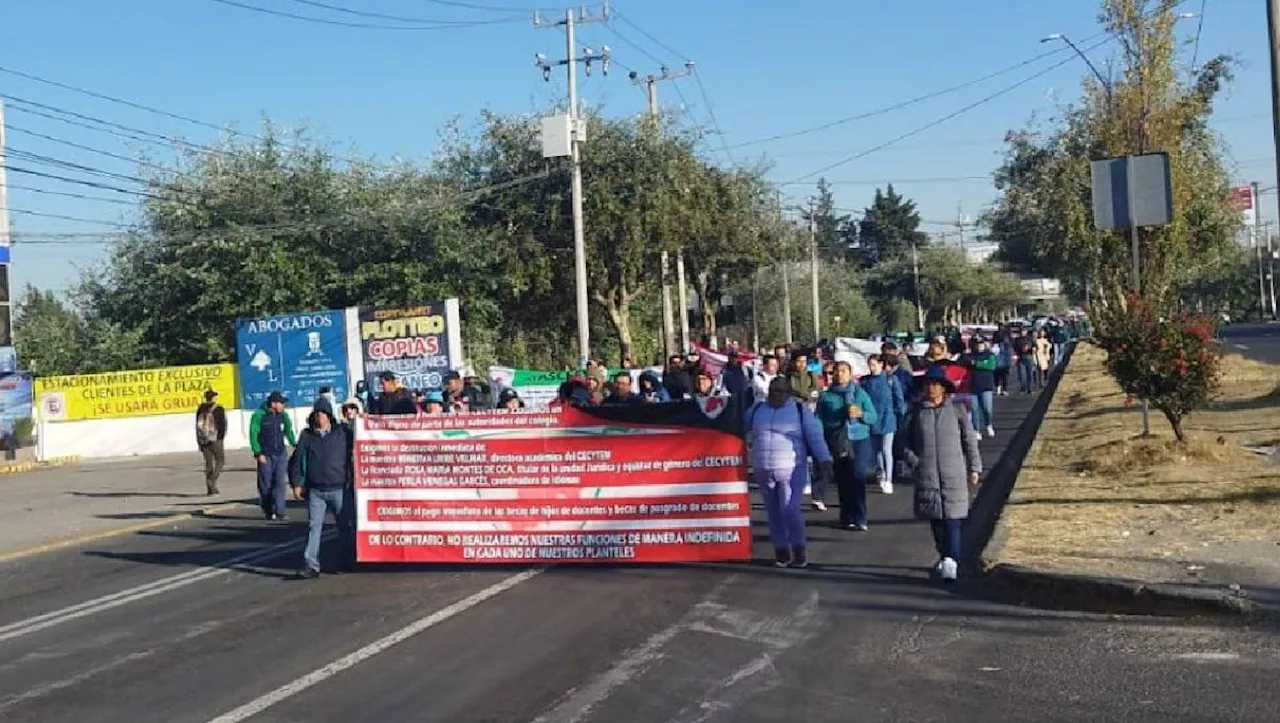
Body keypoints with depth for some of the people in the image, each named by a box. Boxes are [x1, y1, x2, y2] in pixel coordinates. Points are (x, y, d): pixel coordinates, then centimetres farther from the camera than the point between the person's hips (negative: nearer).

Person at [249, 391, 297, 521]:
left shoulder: (282, 415, 5)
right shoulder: (258, 415, -8)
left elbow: (288, 430, 19)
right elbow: (253, 435, -7)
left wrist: (294, 444, 8)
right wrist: (258, 453, -12)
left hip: (280, 454, 3)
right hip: (265, 455, -3)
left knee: (280, 482, -5)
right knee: (266, 484, 4)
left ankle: (279, 511, -6)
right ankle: (268, 511, 15)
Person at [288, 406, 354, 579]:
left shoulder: (343, 433, 1)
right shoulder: (307, 436, 5)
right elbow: (296, 460, 9)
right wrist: (296, 483, 4)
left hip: (340, 489, -1)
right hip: (316, 491, 1)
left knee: (345, 526, 9)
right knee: (314, 526, -4)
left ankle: (347, 561, 25)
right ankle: (311, 565, -5)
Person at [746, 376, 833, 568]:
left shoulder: (800, 410, 1)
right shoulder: (757, 410, 11)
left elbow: (815, 437, -5)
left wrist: (824, 460, -13)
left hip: (792, 471, -4)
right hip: (763, 471, 4)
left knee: (790, 511, -13)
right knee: (774, 513, 8)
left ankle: (799, 550, 4)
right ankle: (781, 552, 18)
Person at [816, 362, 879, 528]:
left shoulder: (860, 393, 6)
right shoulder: (826, 396, 6)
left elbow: (874, 416, 6)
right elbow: (819, 421, 4)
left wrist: (861, 414, -14)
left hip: (859, 441, -1)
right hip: (836, 444, 1)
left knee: (858, 477, -10)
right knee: (843, 482, 2)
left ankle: (859, 518, -1)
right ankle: (847, 518, 12)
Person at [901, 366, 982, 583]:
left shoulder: (956, 412, 2)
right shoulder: (916, 413, 6)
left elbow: (970, 440, 7)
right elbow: (906, 441, 11)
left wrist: (974, 467, 5)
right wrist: (914, 462, -1)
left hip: (954, 474, -2)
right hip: (927, 475, 2)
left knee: (952, 517, -10)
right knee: (935, 518, 6)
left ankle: (951, 561, -15)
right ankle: (944, 556, 21)